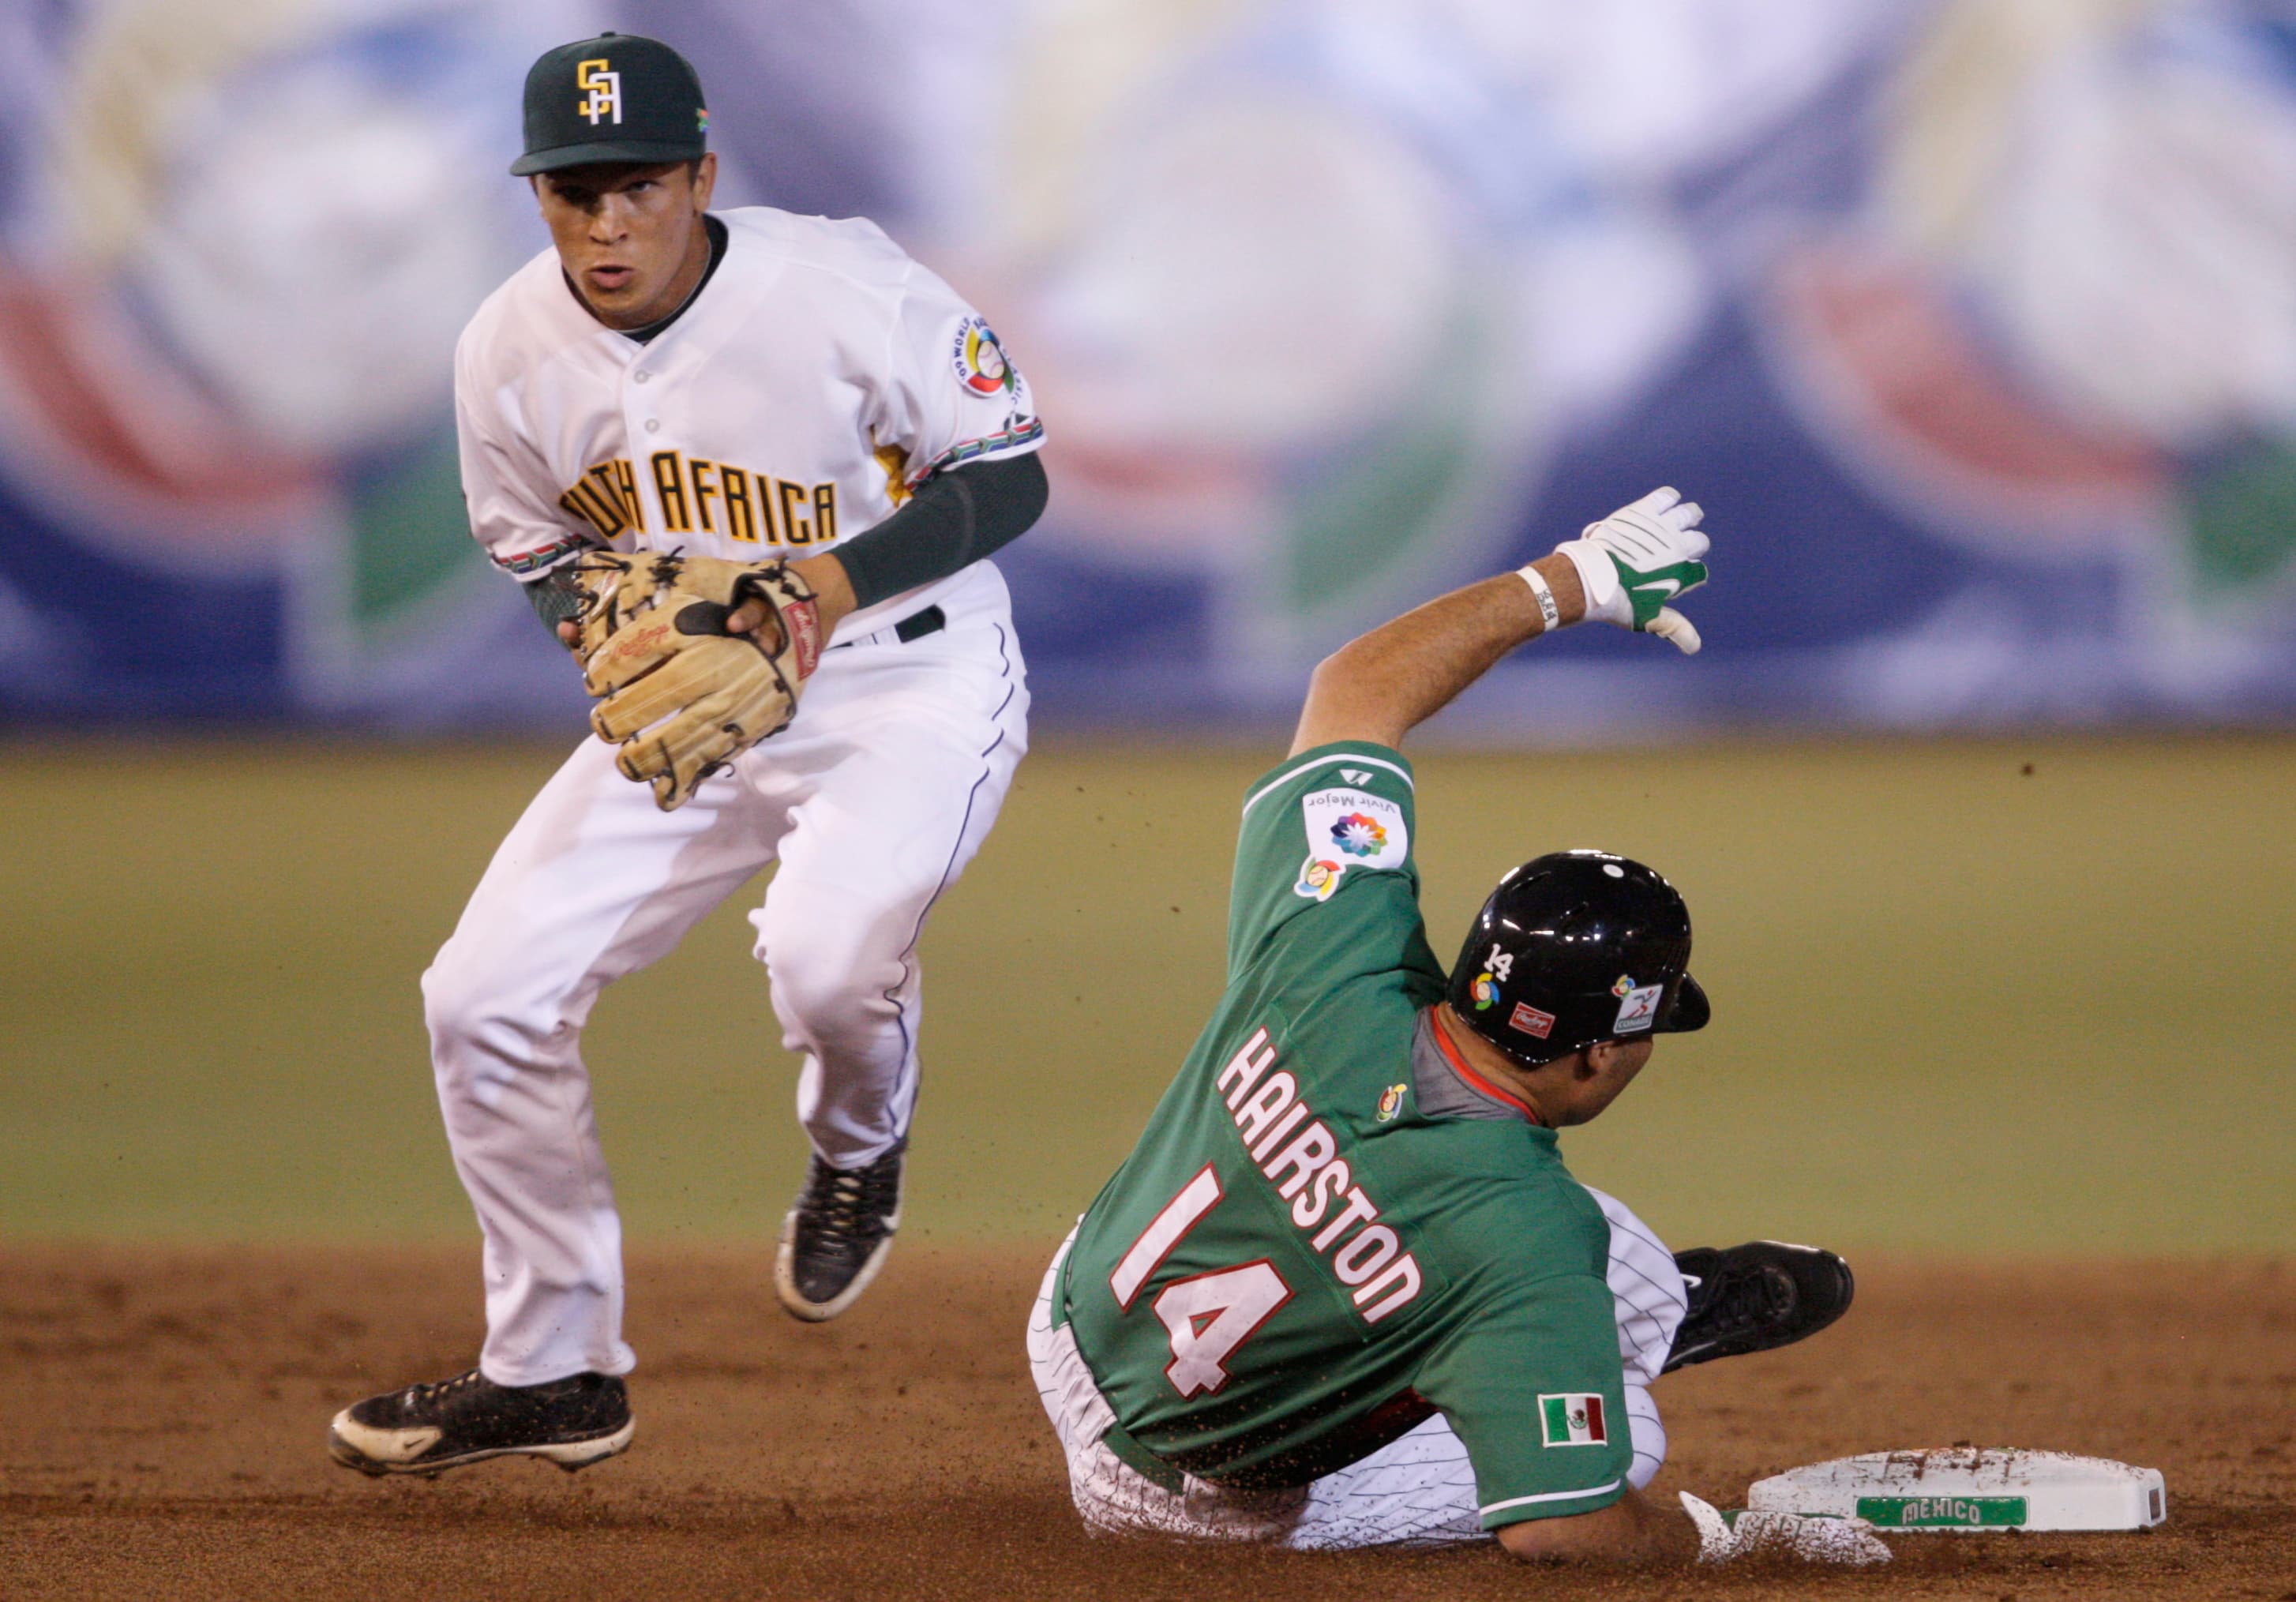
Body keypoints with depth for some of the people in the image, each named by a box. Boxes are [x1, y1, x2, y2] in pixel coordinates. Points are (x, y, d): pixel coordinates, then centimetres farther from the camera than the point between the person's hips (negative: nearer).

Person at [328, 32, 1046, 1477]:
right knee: (487, 994, -3)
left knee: (825, 954, -33)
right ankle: (554, 1369, 15)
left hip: (909, 679, -5)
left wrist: (838, 579, -29)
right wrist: (599, 621, -15)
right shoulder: (510, 352, -9)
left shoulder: (844, 292, -24)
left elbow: (1008, 479, -14)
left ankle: (860, 1147, 7)